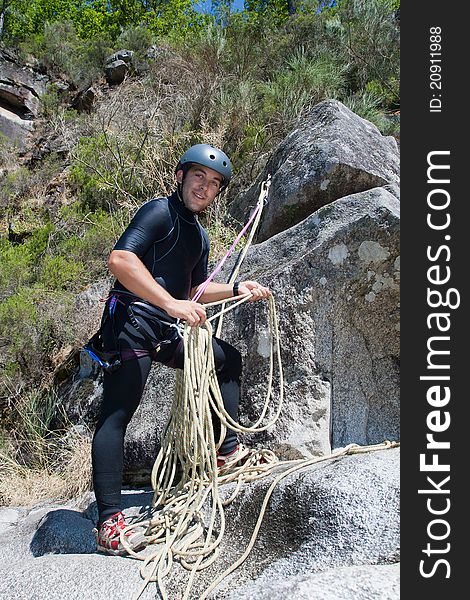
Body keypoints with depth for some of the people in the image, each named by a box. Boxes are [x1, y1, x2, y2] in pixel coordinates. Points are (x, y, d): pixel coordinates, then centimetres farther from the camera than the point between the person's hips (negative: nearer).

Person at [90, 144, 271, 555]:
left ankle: (227, 451, 21)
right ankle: (108, 524, -7)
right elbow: (120, 260, -23)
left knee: (228, 359, 15)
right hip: (132, 323, -9)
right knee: (116, 416, -11)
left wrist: (237, 289, 18)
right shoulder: (160, 211, -8)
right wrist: (173, 304, -29)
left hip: (168, 330, 9)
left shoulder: (200, 236, 19)